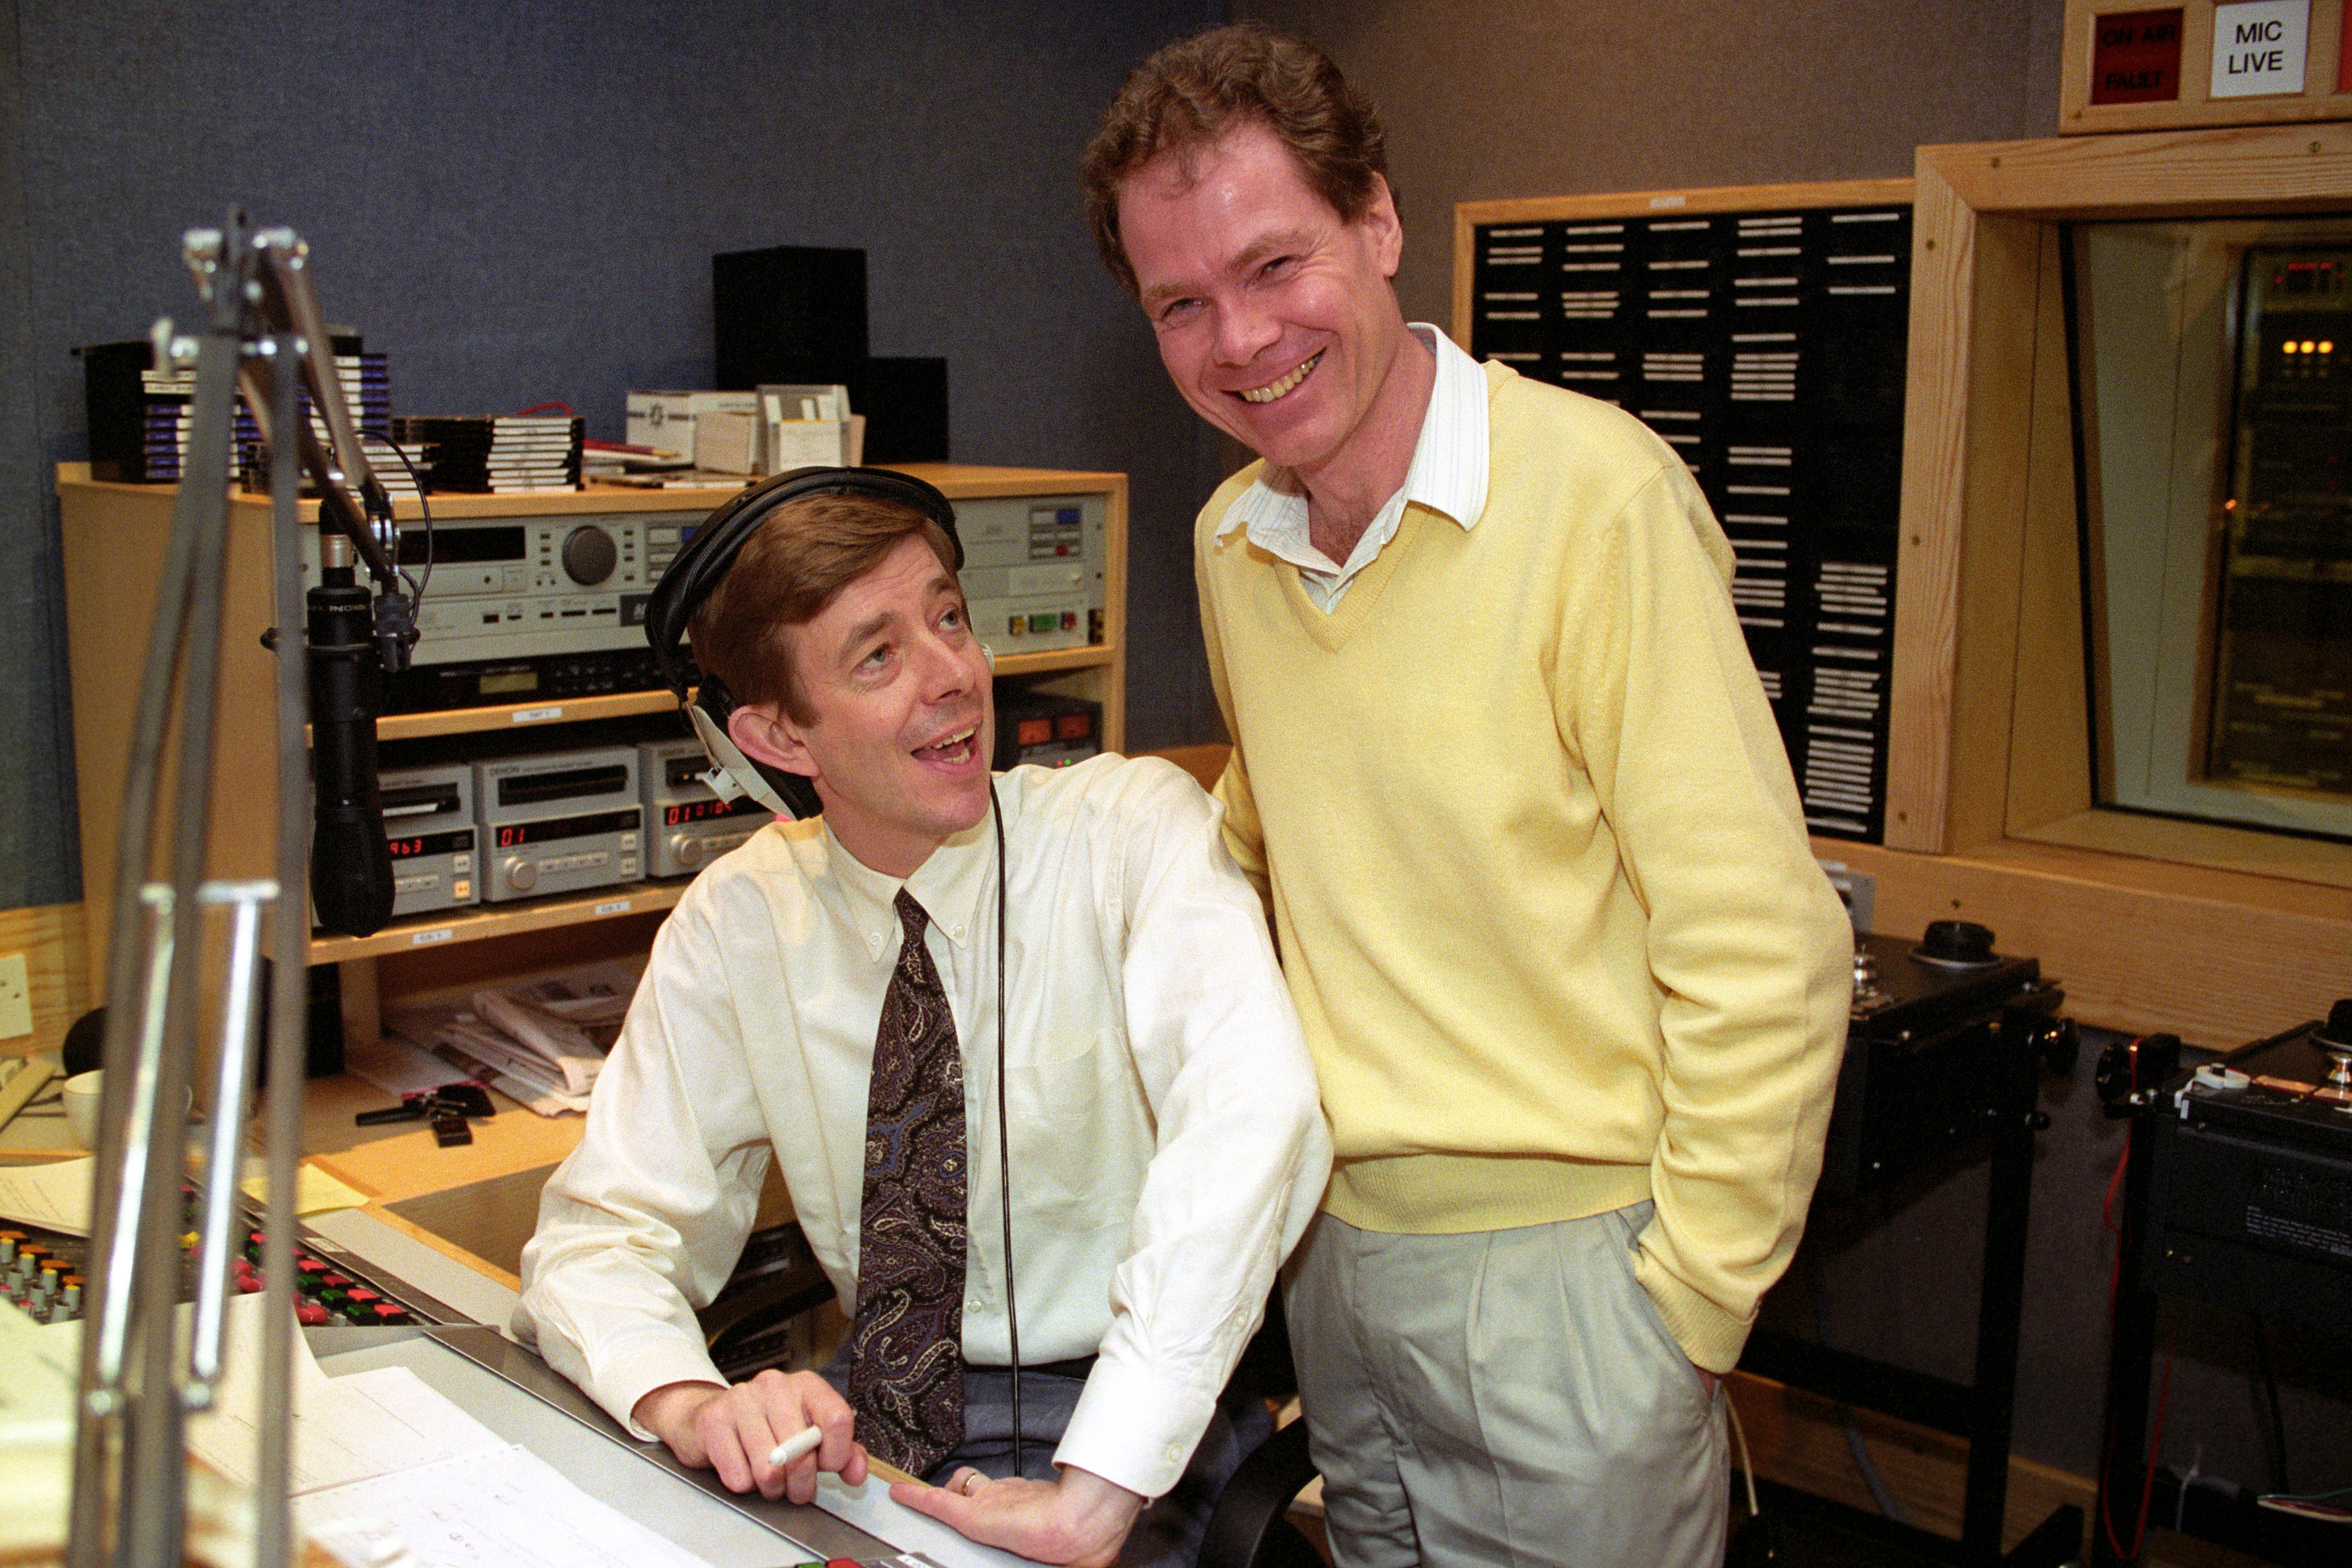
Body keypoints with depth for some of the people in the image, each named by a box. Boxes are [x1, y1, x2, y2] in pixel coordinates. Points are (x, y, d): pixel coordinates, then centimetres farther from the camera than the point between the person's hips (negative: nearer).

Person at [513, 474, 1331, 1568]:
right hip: (879, 1398, 4)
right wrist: (688, 1404, -26)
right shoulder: (734, 924, -2)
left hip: (1137, 1429, -3)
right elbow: (600, 1233, -5)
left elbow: (1255, 1113, -29)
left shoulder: (1132, 828, -13)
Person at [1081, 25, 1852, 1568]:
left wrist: (1685, 1308, -13)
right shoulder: (1232, 541, 3)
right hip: (1338, 1249, 6)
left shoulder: (1596, 492, -17)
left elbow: (1761, 957, -17)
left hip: (1557, 1260, -6)